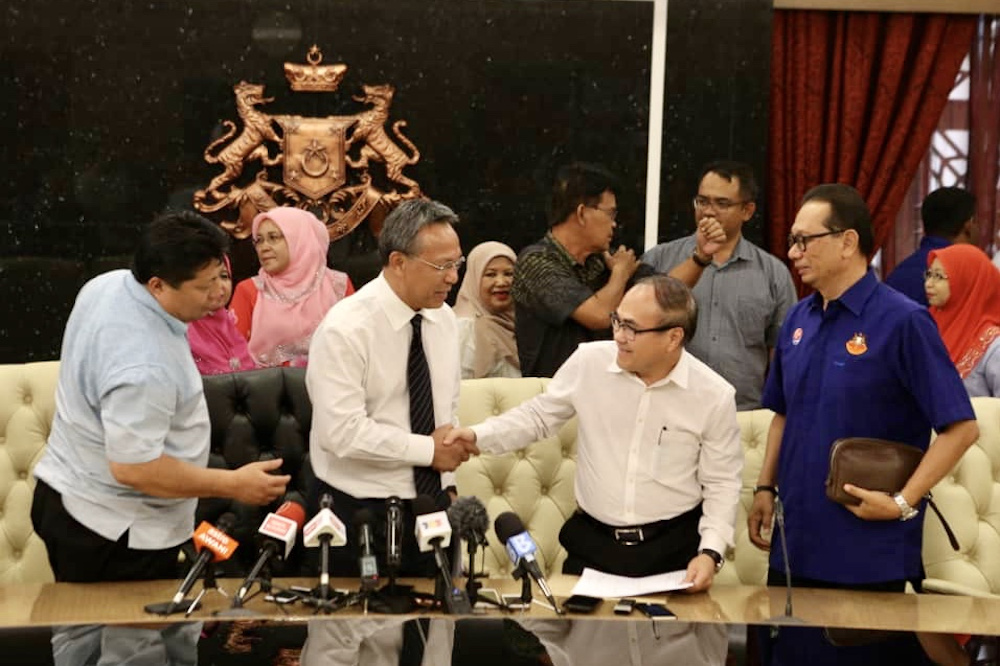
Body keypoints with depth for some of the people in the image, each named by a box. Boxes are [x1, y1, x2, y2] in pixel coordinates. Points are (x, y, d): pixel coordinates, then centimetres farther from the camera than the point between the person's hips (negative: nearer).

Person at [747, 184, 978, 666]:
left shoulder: (902, 322, -13)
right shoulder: (798, 321, 8)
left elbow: (960, 427, -14)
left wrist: (903, 503, -17)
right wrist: (766, 488, 10)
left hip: (870, 553, -6)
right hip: (795, 544, 6)